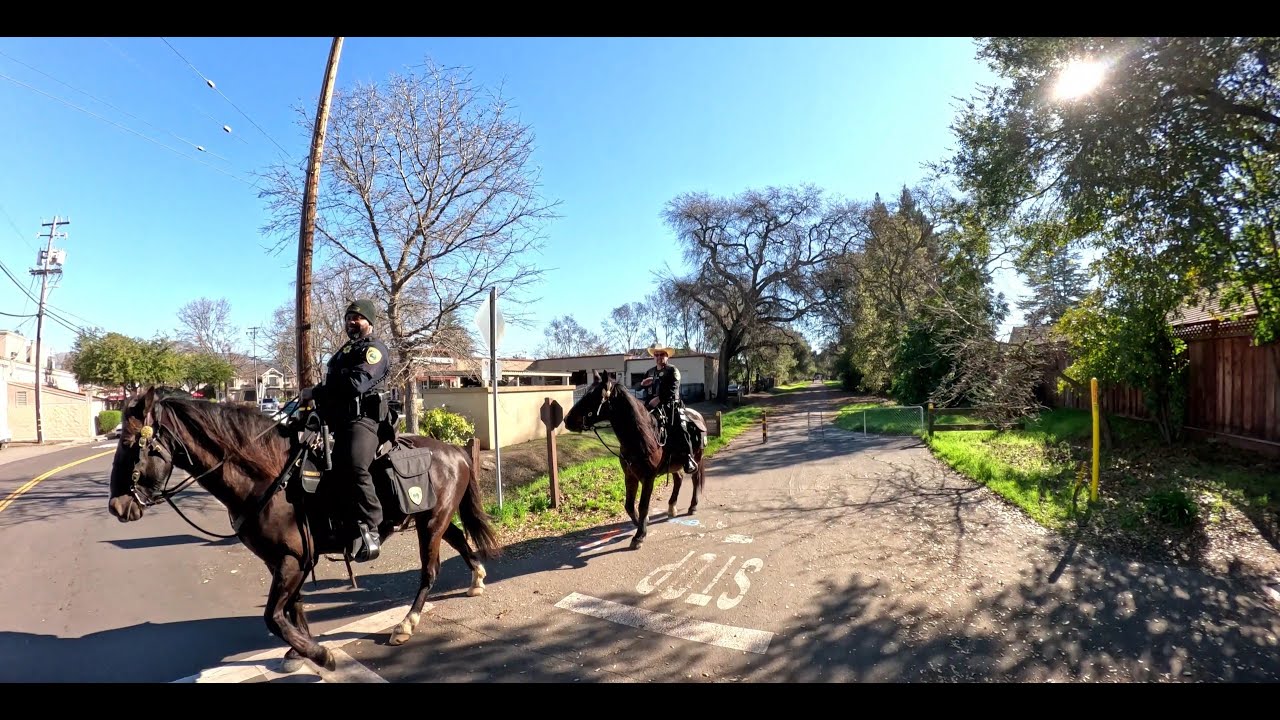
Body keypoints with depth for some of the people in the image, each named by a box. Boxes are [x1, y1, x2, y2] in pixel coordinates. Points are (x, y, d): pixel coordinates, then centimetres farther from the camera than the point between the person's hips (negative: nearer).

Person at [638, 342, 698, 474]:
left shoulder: (673, 370, 0)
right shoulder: (650, 372, 18)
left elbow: (672, 390, -14)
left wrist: (659, 398, -23)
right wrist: (642, 383, -2)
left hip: (670, 405, -6)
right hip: (652, 406, 6)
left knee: (680, 427, -21)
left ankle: (688, 458, -17)